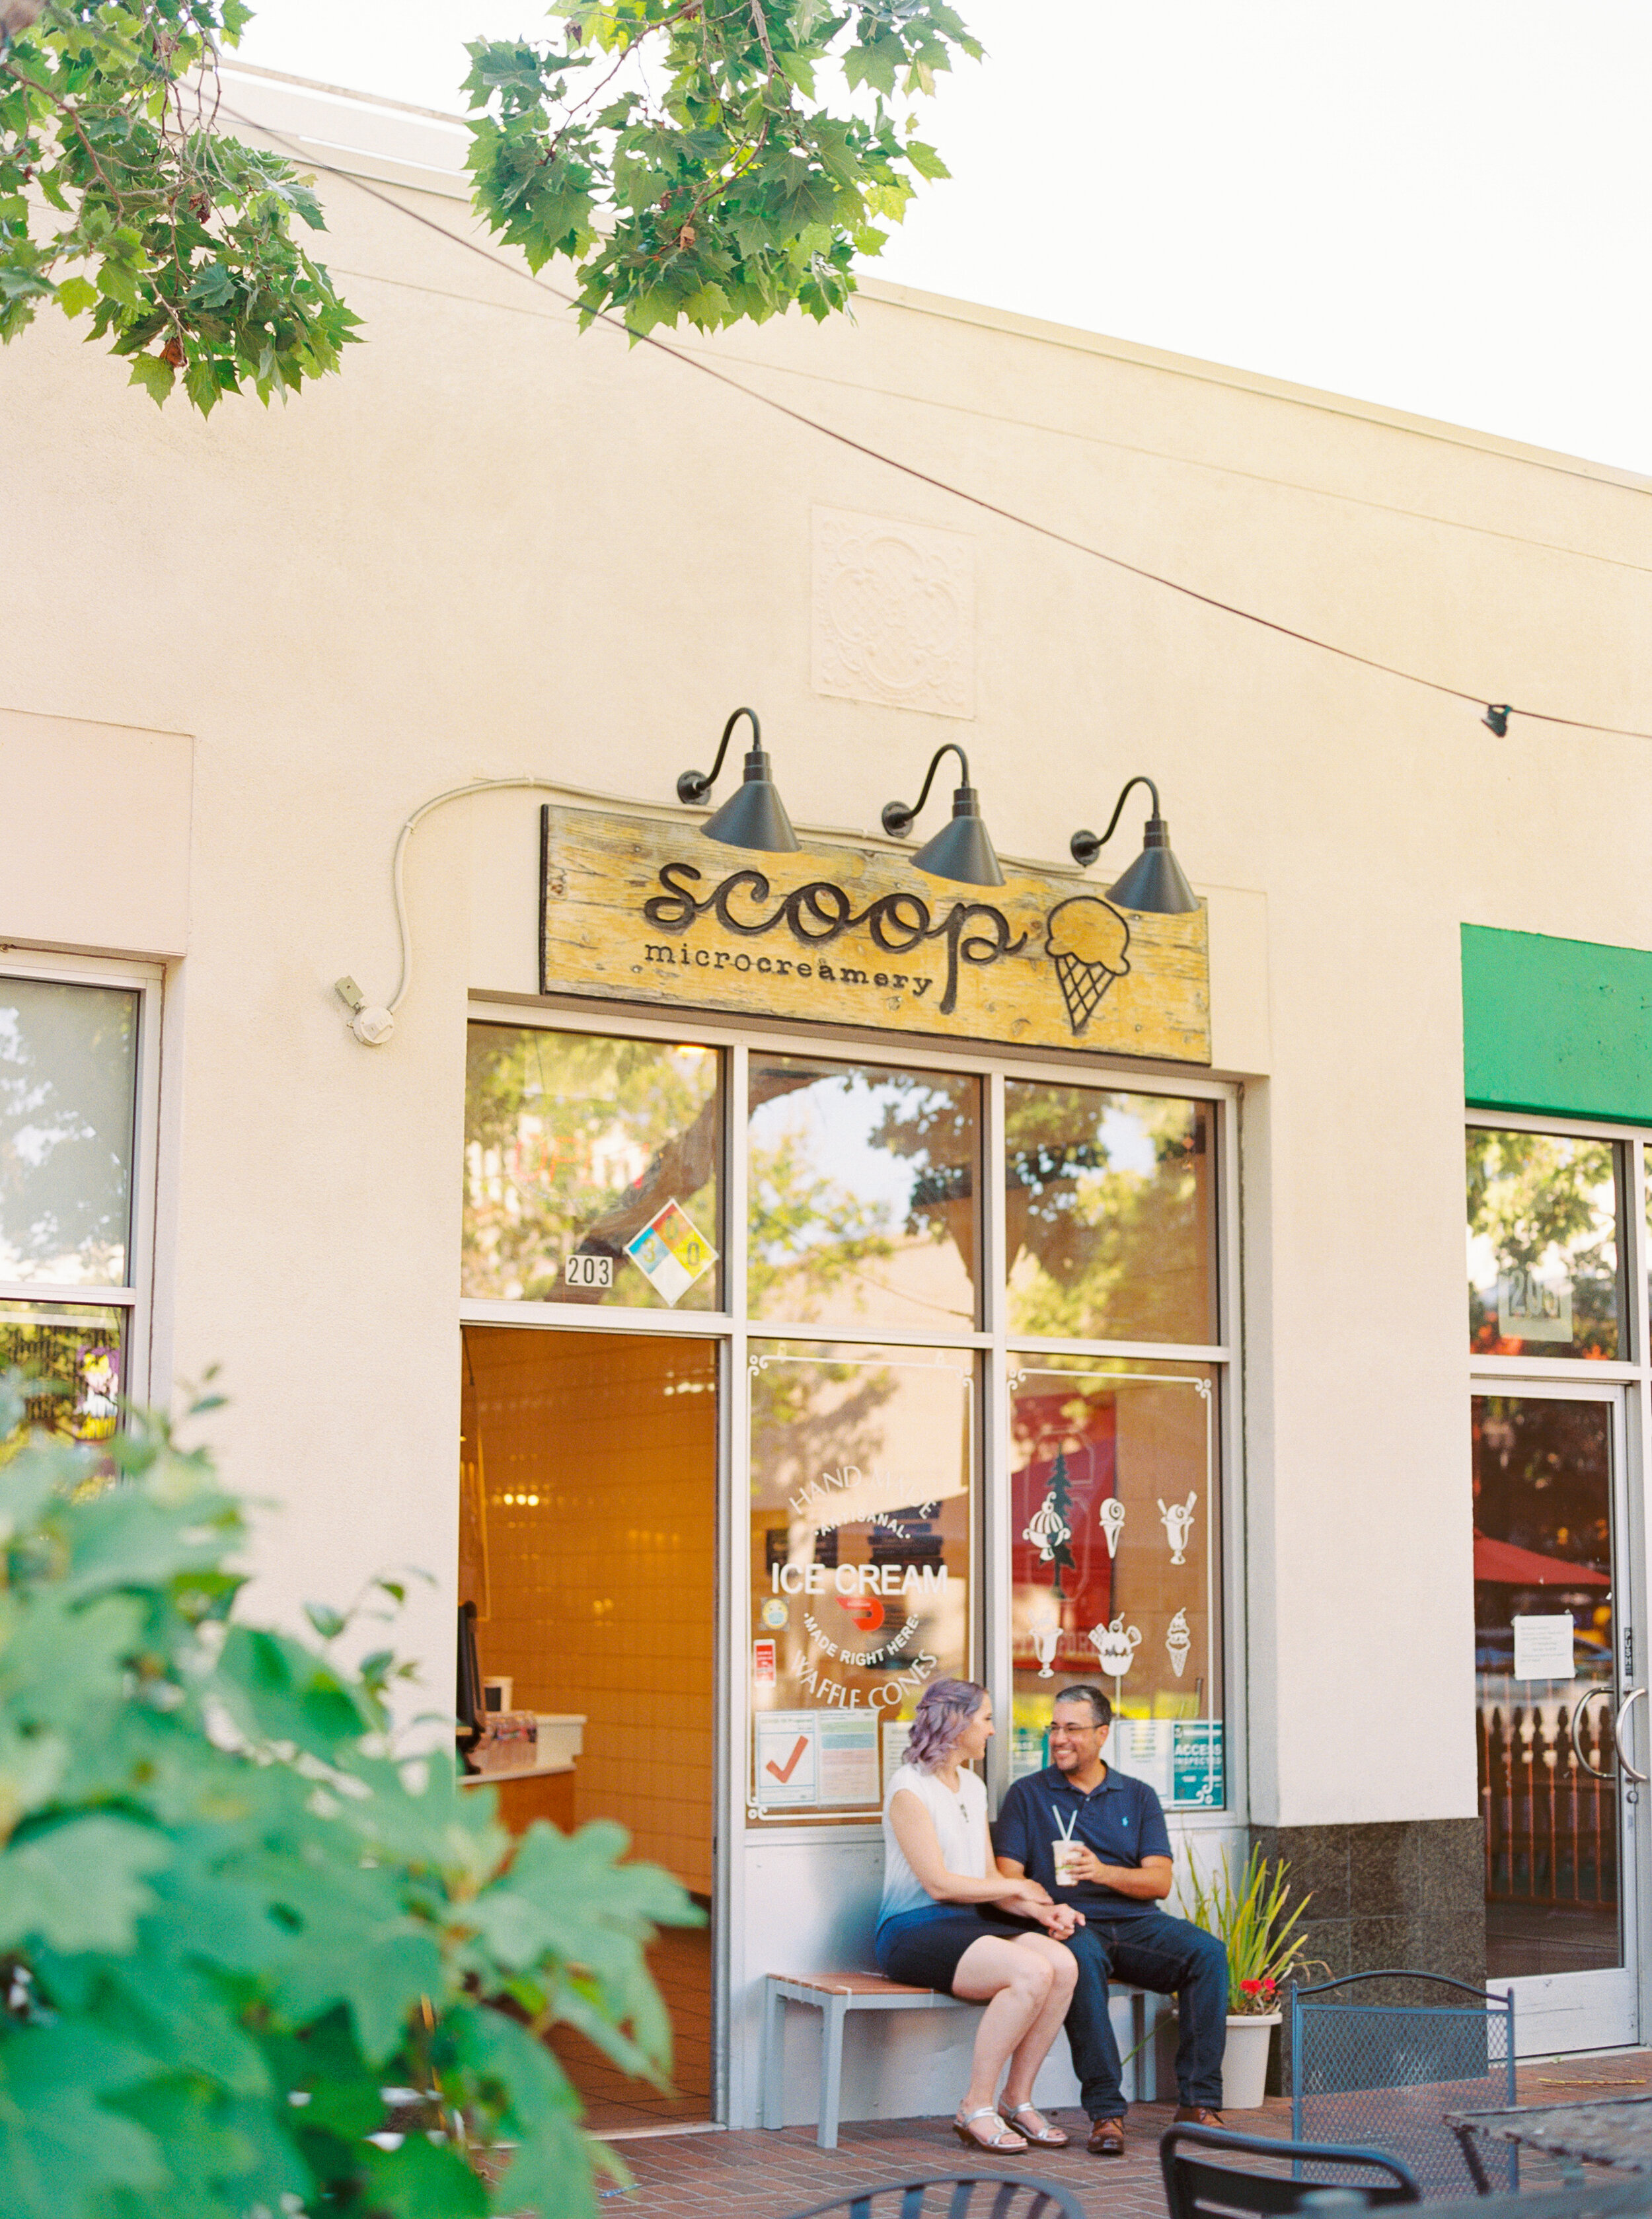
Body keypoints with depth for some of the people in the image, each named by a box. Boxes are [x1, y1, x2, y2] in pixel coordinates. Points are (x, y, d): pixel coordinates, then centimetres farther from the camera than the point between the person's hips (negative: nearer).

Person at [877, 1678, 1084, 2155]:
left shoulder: (973, 1788, 19)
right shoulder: (909, 1787, -8)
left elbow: (988, 1881, 16)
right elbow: (938, 1883, -14)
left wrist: (1042, 1911, -3)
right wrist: (1018, 1887, -4)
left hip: (968, 1922, 8)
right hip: (914, 1929, -8)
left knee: (1063, 1963, -20)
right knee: (1032, 1972, -29)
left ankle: (1017, 2100, -8)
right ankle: (977, 2109, -16)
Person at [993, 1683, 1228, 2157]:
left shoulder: (1138, 1797, 16)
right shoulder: (1028, 1794, 12)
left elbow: (1160, 1881, 4)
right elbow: (1008, 1878, 1)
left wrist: (1103, 1872, -15)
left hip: (1136, 1923, 3)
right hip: (1072, 1925, -3)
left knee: (1208, 1952, -25)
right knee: (1082, 1958, -38)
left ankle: (1199, 2102, -21)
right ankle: (1105, 2112, -35)